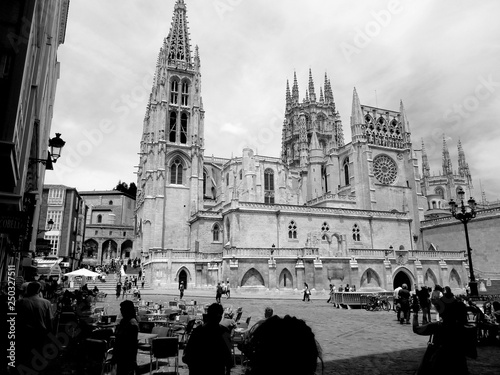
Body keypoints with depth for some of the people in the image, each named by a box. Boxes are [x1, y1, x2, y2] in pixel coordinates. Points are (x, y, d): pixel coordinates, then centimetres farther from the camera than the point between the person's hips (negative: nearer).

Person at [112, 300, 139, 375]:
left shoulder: (132, 324, -19)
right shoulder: (123, 321, 6)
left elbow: (133, 344, -19)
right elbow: (118, 339, 14)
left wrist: (132, 360, -17)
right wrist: (115, 355, 17)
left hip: (128, 355, -9)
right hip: (120, 355, 9)